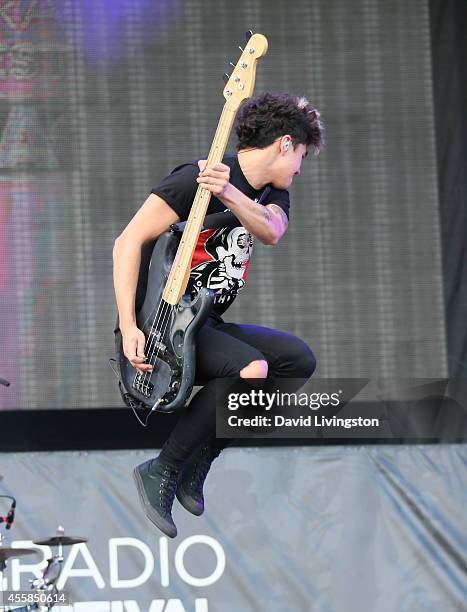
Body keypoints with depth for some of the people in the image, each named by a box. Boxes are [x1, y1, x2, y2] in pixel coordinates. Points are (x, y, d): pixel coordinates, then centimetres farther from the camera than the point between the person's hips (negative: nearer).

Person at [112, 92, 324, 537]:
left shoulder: (272, 194, 11)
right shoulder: (196, 179, -14)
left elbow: (271, 231, -15)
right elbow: (128, 242, -19)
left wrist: (229, 195, -37)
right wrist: (129, 328, -28)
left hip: (207, 326, 9)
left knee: (299, 359, -3)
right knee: (249, 368, -29)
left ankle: (199, 459, 1)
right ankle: (161, 470, -16)